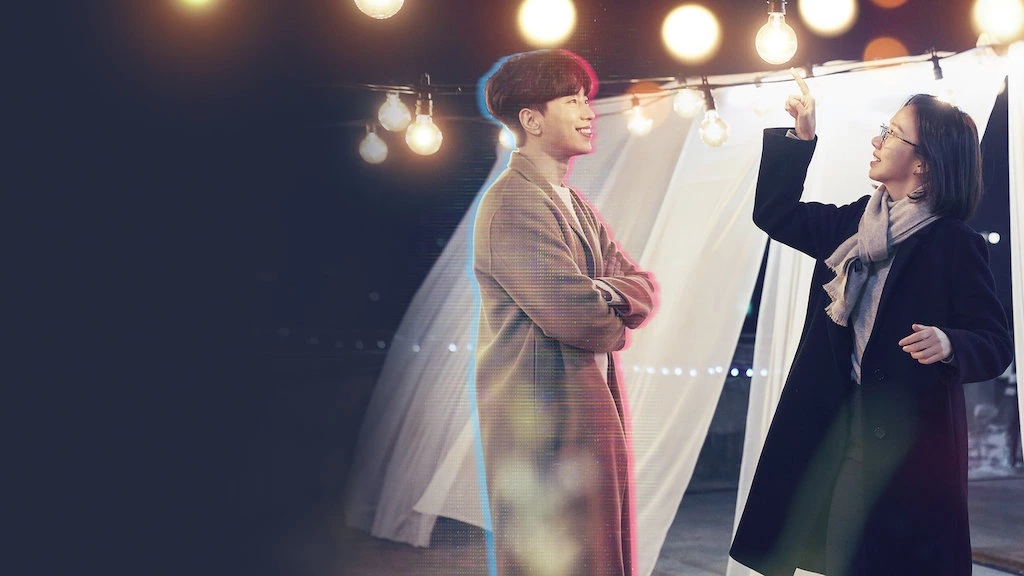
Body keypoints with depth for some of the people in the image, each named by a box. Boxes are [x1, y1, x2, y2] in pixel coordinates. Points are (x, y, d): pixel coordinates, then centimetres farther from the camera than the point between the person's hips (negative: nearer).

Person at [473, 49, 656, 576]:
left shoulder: (572, 202, 16)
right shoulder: (514, 202, -15)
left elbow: (641, 285, 9)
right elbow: (577, 315, -23)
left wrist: (608, 295, -14)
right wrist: (616, 318, -1)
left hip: (592, 408, 9)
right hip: (547, 418, -9)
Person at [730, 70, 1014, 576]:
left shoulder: (954, 244, -10)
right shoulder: (855, 224, 9)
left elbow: (996, 344, -10)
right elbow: (774, 214, 17)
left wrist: (948, 344, -31)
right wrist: (800, 137, 9)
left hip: (907, 444, -6)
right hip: (836, 432, 6)